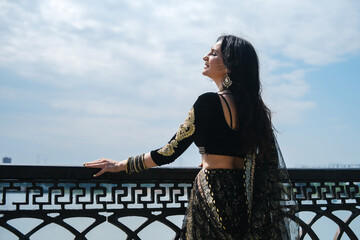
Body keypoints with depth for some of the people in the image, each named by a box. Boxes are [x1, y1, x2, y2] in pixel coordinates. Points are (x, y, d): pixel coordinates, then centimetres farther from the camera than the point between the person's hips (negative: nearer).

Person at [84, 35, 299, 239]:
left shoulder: (210, 102, -13)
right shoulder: (252, 104, 9)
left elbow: (169, 152, -11)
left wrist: (121, 165, 1)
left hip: (214, 195, -7)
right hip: (243, 197, 8)